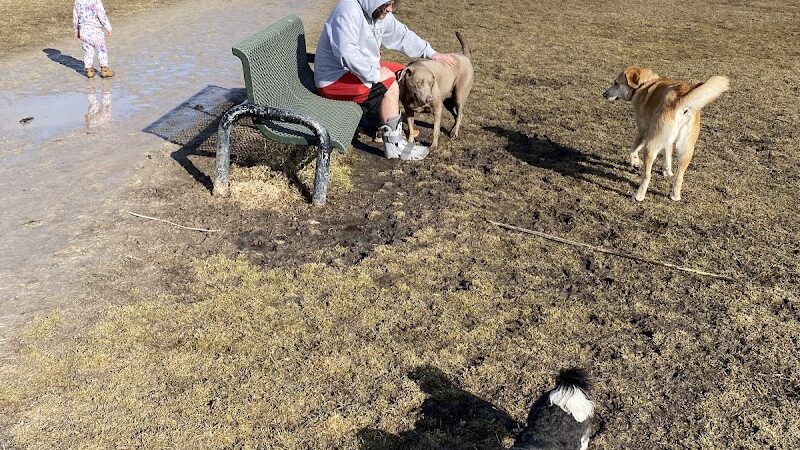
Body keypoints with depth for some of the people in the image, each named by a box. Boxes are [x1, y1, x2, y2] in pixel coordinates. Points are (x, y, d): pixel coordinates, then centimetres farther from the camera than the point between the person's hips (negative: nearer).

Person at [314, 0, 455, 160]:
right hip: (334, 79, -10)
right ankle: (394, 144, -11)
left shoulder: (380, 13, 3)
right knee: (390, 85, -20)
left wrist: (431, 53, 7)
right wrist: (375, 74, -32)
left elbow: (402, 35, 12)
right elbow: (347, 53, -36)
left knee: (399, 71, 10)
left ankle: (393, 126, 12)